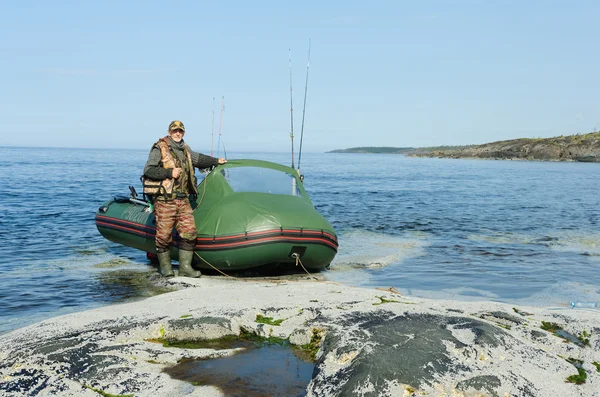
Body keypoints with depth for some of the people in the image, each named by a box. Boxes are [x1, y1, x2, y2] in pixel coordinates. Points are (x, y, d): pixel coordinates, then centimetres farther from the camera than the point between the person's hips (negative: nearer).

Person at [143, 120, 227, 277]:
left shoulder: (185, 149, 17)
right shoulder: (160, 148, -4)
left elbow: (198, 158, 36)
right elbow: (148, 170, -9)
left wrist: (216, 161, 41)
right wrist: (169, 172, -15)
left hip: (183, 199, 6)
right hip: (164, 200, -6)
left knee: (189, 232, 0)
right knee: (164, 234, -2)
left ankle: (185, 266, 7)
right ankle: (165, 266, 14)